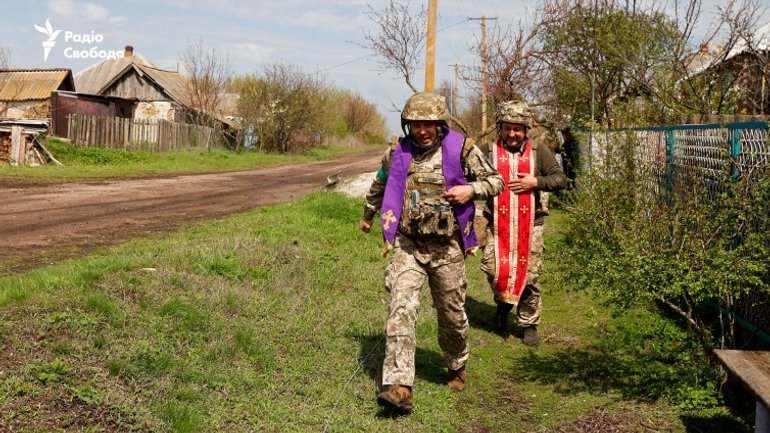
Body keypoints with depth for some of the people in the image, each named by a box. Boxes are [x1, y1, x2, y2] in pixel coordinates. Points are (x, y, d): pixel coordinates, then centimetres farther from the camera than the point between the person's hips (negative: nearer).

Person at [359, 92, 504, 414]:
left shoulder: (461, 150, -5)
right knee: (401, 309, -16)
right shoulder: (397, 153, 2)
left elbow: (496, 181, 4)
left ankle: (457, 367, 41)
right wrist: (368, 215, 38)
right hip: (407, 246, 1)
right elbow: (379, 185, 24)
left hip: (447, 248, -1)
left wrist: (470, 189, -16)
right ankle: (399, 387, -19)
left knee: (452, 314, 12)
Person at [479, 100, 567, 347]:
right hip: (497, 225, -1)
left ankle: (529, 324, 20)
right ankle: (503, 303, 25)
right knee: (494, 269, -8)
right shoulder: (489, 151, 2)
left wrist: (535, 182, -10)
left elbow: (561, 179, 5)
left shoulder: (538, 151, 5)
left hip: (530, 225, 1)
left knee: (529, 275, 5)